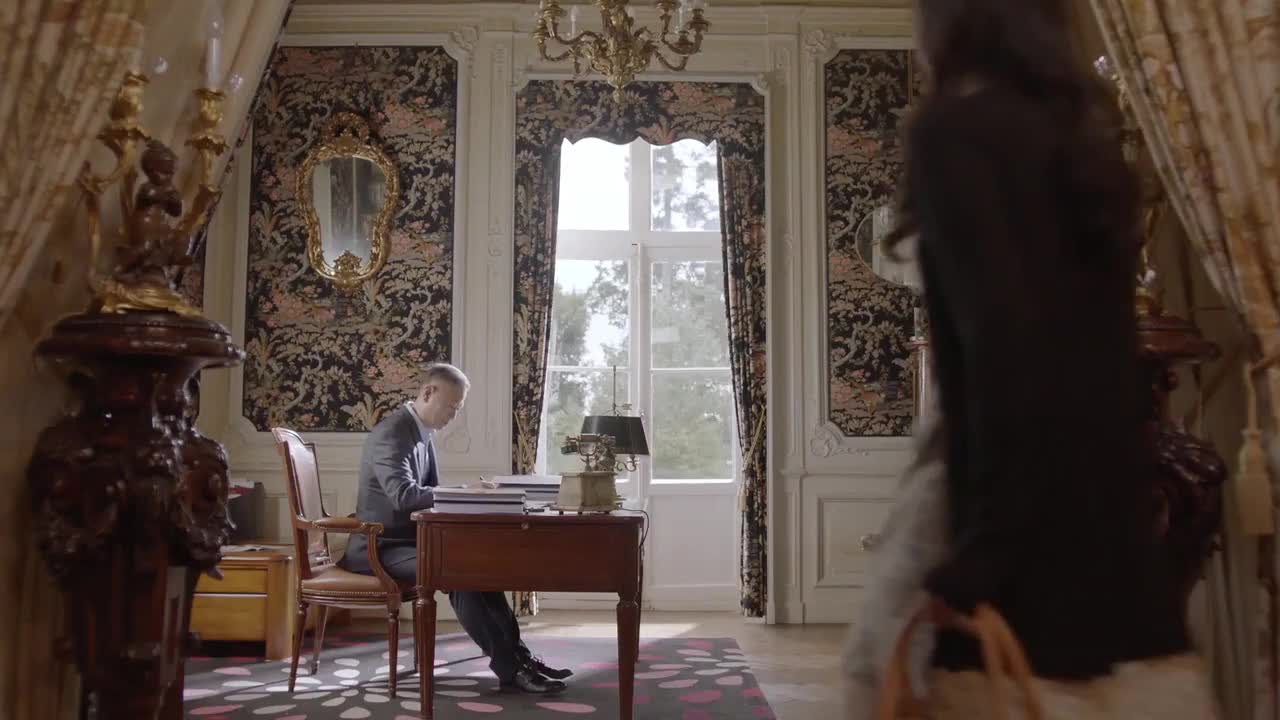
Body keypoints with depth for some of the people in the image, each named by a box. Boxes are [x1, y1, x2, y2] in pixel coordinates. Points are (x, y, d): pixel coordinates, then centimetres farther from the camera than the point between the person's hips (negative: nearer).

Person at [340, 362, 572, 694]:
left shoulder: (423, 433, 10)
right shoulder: (391, 433, -19)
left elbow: (430, 491, 13)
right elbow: (403, 494, -31)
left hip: (407, 540, 9)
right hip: (379, 548, -9)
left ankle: (516, 654, -5)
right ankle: (509, 668, -19)